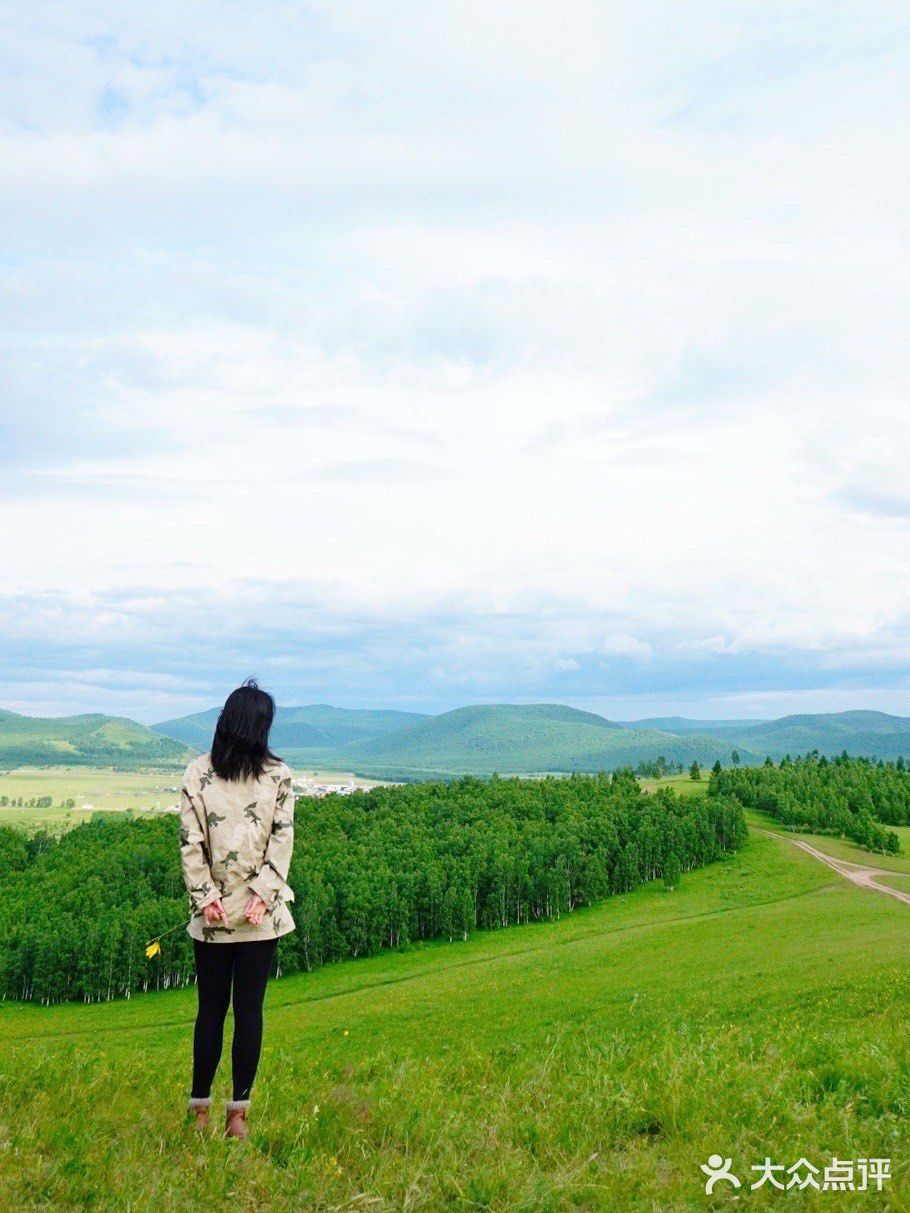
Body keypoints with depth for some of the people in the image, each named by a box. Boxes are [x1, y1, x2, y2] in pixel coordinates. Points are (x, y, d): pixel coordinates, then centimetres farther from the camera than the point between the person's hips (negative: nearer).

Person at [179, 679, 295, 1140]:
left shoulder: (197, 772, -4)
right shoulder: (279, 774, -3)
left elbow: (190, 841, -7)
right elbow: (282, 838, -8)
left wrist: (206, 896, -6)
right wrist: (263, 893, -8)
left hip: (212, 913, 1)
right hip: (261, 913, 0)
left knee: (211, 1009, 10)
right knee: (249, 1009, 5)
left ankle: (200, 1110, 17)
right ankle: (238, 1113, 10)